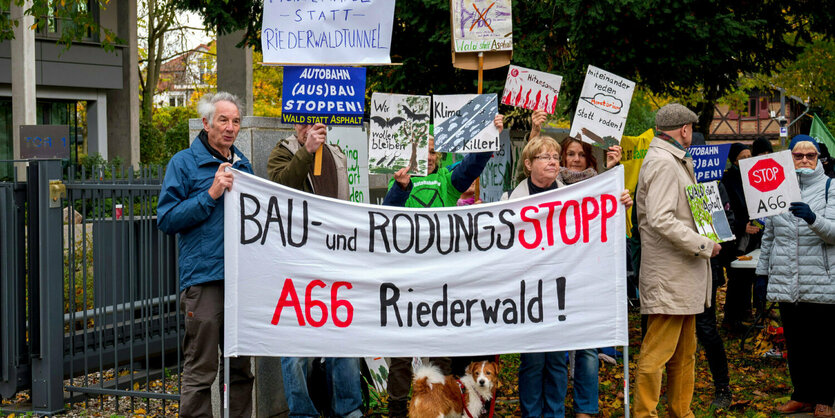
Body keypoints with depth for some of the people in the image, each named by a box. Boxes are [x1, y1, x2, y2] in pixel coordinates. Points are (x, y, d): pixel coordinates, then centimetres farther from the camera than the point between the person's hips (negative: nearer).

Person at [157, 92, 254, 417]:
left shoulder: (243, 165, 18)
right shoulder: (184, 163, 1)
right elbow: (167, 219, -7)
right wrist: (211, 195, -12)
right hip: (203, 277, -6)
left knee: (241, 367, 12)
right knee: (200, 371, -5)